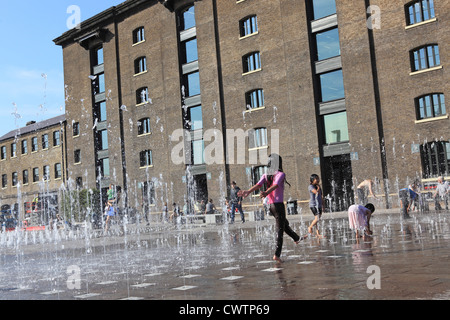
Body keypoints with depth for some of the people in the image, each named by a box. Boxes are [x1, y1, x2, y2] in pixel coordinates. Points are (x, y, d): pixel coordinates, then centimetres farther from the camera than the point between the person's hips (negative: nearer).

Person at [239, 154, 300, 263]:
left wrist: (248, 191, -21)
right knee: (280, 229, -3)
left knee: (285, 223, 27)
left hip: (270, 205, 7)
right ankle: (277, 254, -10)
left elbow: (258, 185, -9)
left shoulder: (266, 175, 8)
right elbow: (276, 185, -26)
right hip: (278, 204, -7)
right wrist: (266, 192, -40)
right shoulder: (281, 174, -8)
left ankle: (297, 238, 50)